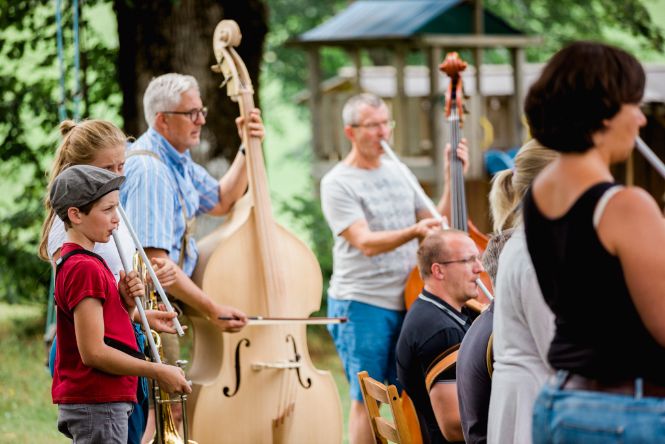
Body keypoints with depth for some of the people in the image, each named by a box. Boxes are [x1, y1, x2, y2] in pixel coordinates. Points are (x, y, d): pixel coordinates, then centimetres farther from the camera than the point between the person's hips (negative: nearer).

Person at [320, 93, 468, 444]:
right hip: (362, 305, -6)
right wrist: (413, 231, -33)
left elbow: (434, 223, 13)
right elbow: (366, 242, -18)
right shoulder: (338, 183, -7)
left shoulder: (399, 173, 13)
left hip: (405, 302, 6)